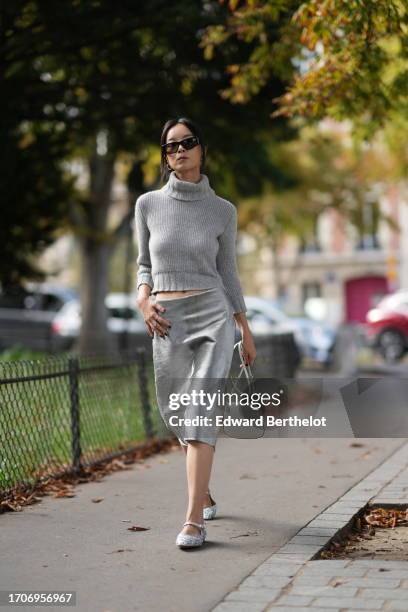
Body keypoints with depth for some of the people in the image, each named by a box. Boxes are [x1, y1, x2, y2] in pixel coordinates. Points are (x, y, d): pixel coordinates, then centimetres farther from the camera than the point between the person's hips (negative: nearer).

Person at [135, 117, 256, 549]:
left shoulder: (222, 210, 4)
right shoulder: (148, 204, 6)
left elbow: (227, 272, 11)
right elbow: (144, 263, 14)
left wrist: (246, 331, 11)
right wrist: (143, 298, -6)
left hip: (212, 315, -2)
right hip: (168, 321, 2)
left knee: (200, 410, -16)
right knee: (177, 415, 12)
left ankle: (194, 517, -17)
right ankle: (204, 492, 37)